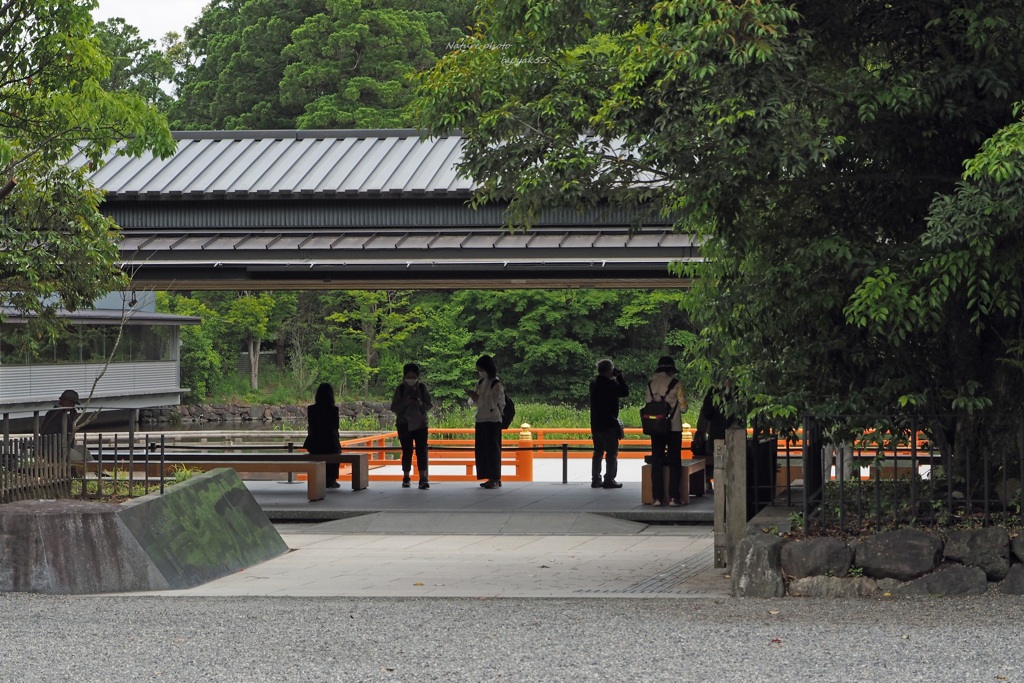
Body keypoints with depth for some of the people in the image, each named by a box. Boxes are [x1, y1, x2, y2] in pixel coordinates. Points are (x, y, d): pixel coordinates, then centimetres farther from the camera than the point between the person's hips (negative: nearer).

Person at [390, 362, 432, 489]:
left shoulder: (422, 388, 3)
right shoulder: (400, 389, 0)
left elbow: (429, 405, 4)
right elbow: (394, 408, -2)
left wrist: (421, 404, -18)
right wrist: (405, 403, -19)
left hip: (420, 423, 1)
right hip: (404, 425, -1)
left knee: (421, 450, -9)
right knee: (407, 451, 2)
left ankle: (423, 478, -13)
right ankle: (406, 478, 14)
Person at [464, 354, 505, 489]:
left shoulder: (496, 384, -10)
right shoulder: (481, 383, 11)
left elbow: (492, 403, -15)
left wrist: (477, 396, -21)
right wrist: (473, 396, -5)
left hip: (493, 421, -7)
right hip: (481, 419, 7)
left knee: (492, 449, -5)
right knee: (482, 449, 6)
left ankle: (496, 479, -1)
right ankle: (490, 478, 11)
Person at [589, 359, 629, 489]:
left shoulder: (594, 383, 9)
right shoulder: (609, 384, -17)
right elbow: (624, 392, -12)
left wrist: (617, 379, 13)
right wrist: (620, 378, -1)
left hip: (596, 424, 8)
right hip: (608, 424, -8)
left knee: (598, 452, 13)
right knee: (612, 453, -2)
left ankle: (595, 479, 13)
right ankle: (609, 480, -4)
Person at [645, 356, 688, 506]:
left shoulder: (651, 384, 4)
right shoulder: (676, 384, -6)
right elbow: (683, 407, -6)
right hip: (673, 427, -3)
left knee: (656, 462, 6)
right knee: (674, 462, 2)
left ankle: (657, 497, 2)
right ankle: (673, 497, -5)